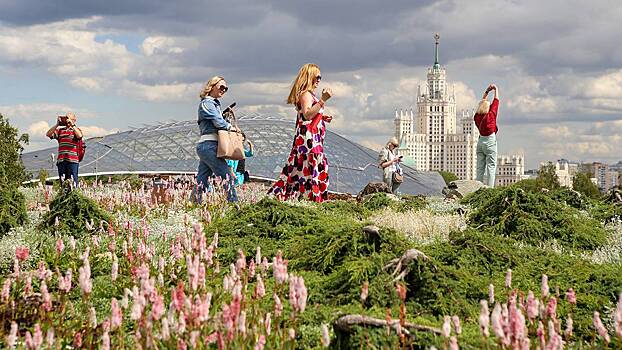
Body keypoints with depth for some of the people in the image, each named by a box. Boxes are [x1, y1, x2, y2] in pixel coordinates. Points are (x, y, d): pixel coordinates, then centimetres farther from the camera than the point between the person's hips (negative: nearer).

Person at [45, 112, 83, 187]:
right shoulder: (60, 130, 17)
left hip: (72, 160, -4)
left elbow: (79, 136, -15)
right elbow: (48, 134, 5)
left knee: (73, 182, -7)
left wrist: (72, 125, -13)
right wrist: (57, 125, 0)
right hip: (61, 160, 4)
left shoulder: (76, 130, 8)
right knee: (62, 182, 5)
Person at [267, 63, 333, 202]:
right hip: (308, 138, -10)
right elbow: (307, 115, -25)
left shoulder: (310, 94, 21)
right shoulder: (305, 94, -10)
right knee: (309, 169, -11)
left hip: (313, 140, 10)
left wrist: (322, 117, 15)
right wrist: (323, 100, -28)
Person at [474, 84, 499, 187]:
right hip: (490, 142, -6)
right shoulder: (491, 115, -10)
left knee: (480, 167, 8)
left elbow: (482, 103, 17)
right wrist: (496, 89, 14)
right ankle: (490, 187, -13)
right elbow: (496, 101, 0)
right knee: (491, 167, -6)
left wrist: (487, 91, 22)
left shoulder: (477, 117, 3)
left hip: (480, 142, 6)